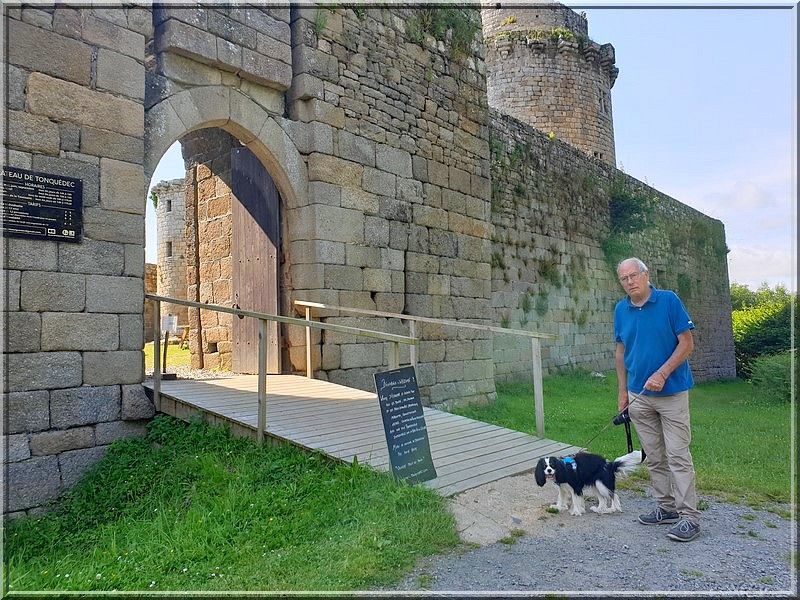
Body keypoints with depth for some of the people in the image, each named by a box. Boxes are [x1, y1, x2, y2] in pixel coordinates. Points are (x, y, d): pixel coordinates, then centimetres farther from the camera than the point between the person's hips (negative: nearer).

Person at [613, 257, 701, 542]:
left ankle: (689, 516, 4)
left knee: (677, 454, -4)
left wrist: (662, 374, -20)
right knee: (653, 457, 12)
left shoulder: (669, 300, -9)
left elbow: (687, 343, -10)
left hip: (671, 392, -5)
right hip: (639, 396, 5)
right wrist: (623, 391, 9)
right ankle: (666, 507, 24)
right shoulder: (621, 310, 4)